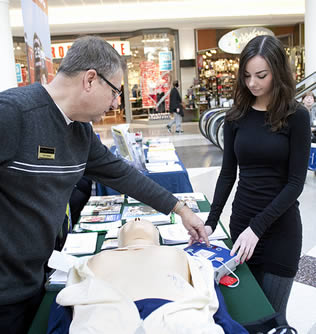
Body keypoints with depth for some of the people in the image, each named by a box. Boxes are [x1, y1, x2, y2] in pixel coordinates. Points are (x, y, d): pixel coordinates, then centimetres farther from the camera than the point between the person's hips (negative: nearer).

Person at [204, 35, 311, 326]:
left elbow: (295, 182, -11)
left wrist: (257, 228, -19)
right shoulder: (236, 117, 2)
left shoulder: (296, 117, -8)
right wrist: (211, 221, -6)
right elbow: (228, 173, 4)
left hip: (280, 228, -3)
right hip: (241, 220, 3)